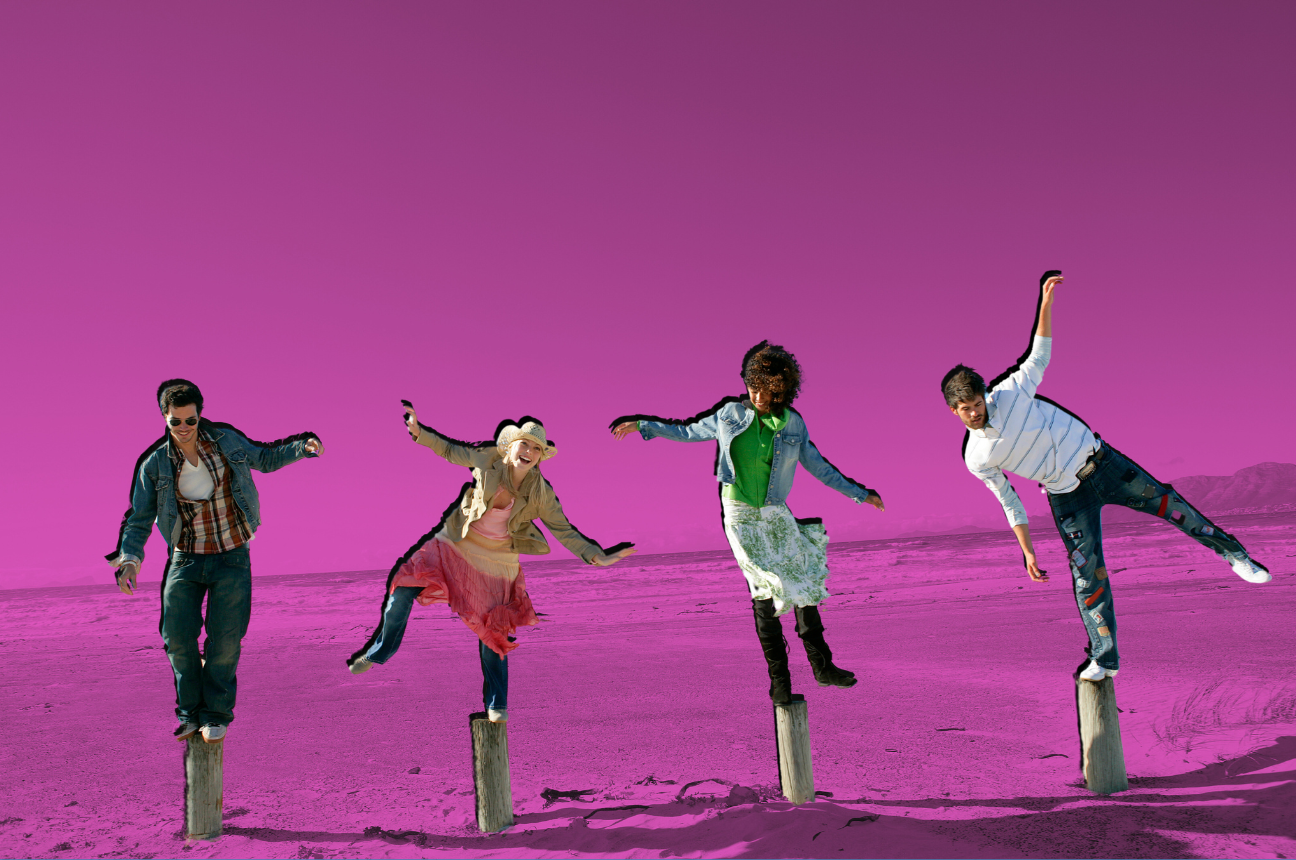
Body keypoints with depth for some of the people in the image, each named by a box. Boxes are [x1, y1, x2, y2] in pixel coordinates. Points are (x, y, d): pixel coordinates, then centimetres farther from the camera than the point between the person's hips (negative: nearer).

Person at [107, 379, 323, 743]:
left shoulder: (226, 440, -4)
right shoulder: (154, 464, -6)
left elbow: (265, 458, 14)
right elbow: (139, 518, -1)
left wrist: (302, 446, -1)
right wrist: (129, 557, -17)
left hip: (232, 560, 0)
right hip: (185, 560, 0)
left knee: (225, 640, 0)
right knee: (177, 638, 0)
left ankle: (216, 713, 19)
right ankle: (190, 711, 23)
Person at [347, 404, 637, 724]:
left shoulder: (541, 493, -17)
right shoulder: (487, 459, -15)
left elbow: (564, 531, -12)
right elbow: (451, 450, 3)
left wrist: (596, 556, -22)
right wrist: (419, 431, -2)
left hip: (496, 559, -1)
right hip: (456, 542, 1)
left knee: (492, 630, 3)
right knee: (403, 589, -6)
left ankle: (496, 704, 21)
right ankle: (378, 652, 21)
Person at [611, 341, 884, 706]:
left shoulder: (793, 423, 3)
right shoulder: (731, 414, -1)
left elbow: (818, 465, 13)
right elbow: (688, 432, 12)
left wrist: (859, 493, 16)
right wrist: (642, 425, 11)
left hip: (776, 514, 3)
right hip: (741, 515, -3)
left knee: (804, 583, -2)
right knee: (766, 592, -8)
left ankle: (822, 666, 11)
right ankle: (779, 682, 0)